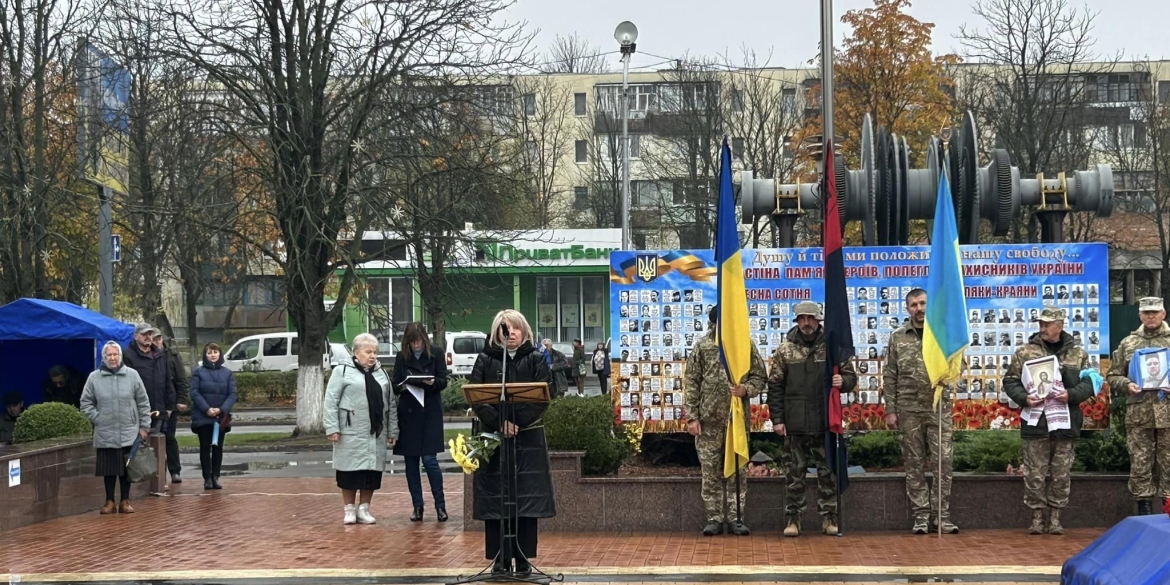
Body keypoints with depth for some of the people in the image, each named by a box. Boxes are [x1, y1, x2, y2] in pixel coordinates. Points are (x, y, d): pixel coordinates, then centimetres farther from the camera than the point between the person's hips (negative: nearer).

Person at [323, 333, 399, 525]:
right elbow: (331, 401, -5)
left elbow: (391, 404, 14)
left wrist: (393, 431, 9)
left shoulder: (382, 374, 14)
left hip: (376, 433, 4)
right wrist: (332, 428, -13)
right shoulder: (342, 371, -1)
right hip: (351, 433, -4)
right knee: (350, 471, 0)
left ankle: (364, 509, 14)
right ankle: (349, 510, 10)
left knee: (372, 471, 4)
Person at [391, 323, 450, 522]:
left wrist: (433, 382, -22)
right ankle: (417, 506, 14)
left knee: (429, 459, -8)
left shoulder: (436, 353, -1)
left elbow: (443, 381, -1)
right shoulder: (402, 357, 4)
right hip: (408, 414, 3)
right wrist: (402, 386, -17)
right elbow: (394, 385, 5)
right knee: (411, 461, 4)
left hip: (430, 413, -3)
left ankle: (440, 505, 4)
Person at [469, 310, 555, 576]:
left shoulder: (536, 359, 5)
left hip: (528, 438, 0)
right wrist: (499, 423, -18)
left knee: (526, 497, -1)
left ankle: (523, 557, 6)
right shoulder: (486, 360, 5)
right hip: (493, 436, 0)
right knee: (496, 497, -1)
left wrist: (517, 423, -18)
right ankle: (500, 558, 6)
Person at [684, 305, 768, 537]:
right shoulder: (702, 347, 4)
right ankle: (714, 518, 10)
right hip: (709, 419, 0)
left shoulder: (746, 345, 5)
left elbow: (760, 377, 7)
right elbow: (691, 383, 3)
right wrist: (692, 417, -4)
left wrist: (746, 389, -15)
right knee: (711, 470, 3)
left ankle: (735, 517, 10)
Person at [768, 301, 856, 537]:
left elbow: (851, 376, 10)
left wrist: (842, 381, -14)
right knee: (795, 473, 4)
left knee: (827, 472, 6)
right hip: (795, 424, -1)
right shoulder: (784, 351, 3)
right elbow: (775, 387, 4)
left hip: (826, 422, 1)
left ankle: (829, 517, 14)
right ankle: (793, 518, 10)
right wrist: (777, 419, -1)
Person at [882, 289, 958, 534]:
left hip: (939, 409, -1)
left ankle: (942, 515, 3)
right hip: (909, 410, 1)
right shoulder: (898, 338, 6)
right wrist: (890, 410, 1)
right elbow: (889, 377, 6)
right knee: (915, 465, 4)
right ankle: (921, 516, 10)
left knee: (944, 461, -4)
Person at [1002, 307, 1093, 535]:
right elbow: (1010, 381, 6)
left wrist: (1071, 395, -12)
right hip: (1035, 423, -1)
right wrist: (1024, 398, -11)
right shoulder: (1025, 352, 5)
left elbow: (1089, 383, 6)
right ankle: (1037, 518, 10)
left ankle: (1055, 518, 16)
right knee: (1034, 474, 0)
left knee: (1062, 474, 6)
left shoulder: (1078, 354, 9)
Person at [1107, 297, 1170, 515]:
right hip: (1138, 414, 1)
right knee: (1140, 465, 3)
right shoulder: (1128, 343, 12)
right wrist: (1127, 385, -8)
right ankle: (1144, 510, 10)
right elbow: (1113, 376, 13)